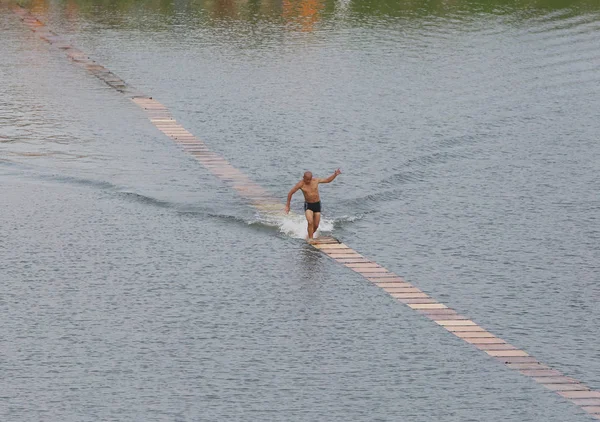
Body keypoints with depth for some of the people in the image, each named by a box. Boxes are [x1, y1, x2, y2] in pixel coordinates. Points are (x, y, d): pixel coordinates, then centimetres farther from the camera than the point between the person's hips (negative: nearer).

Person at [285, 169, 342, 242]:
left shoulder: (316, 180, -6)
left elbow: (328, 180, 7)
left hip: (317, 204, 3)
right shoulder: (301, 184, -14)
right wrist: (288, 205, -2)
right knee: (310, 222, -24)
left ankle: (310, 235, 30)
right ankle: (310, 238, -17)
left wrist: (335, 175, -8)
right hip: (308, 205, -3)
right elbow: (290, 193, -4)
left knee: (316, 225, 4)